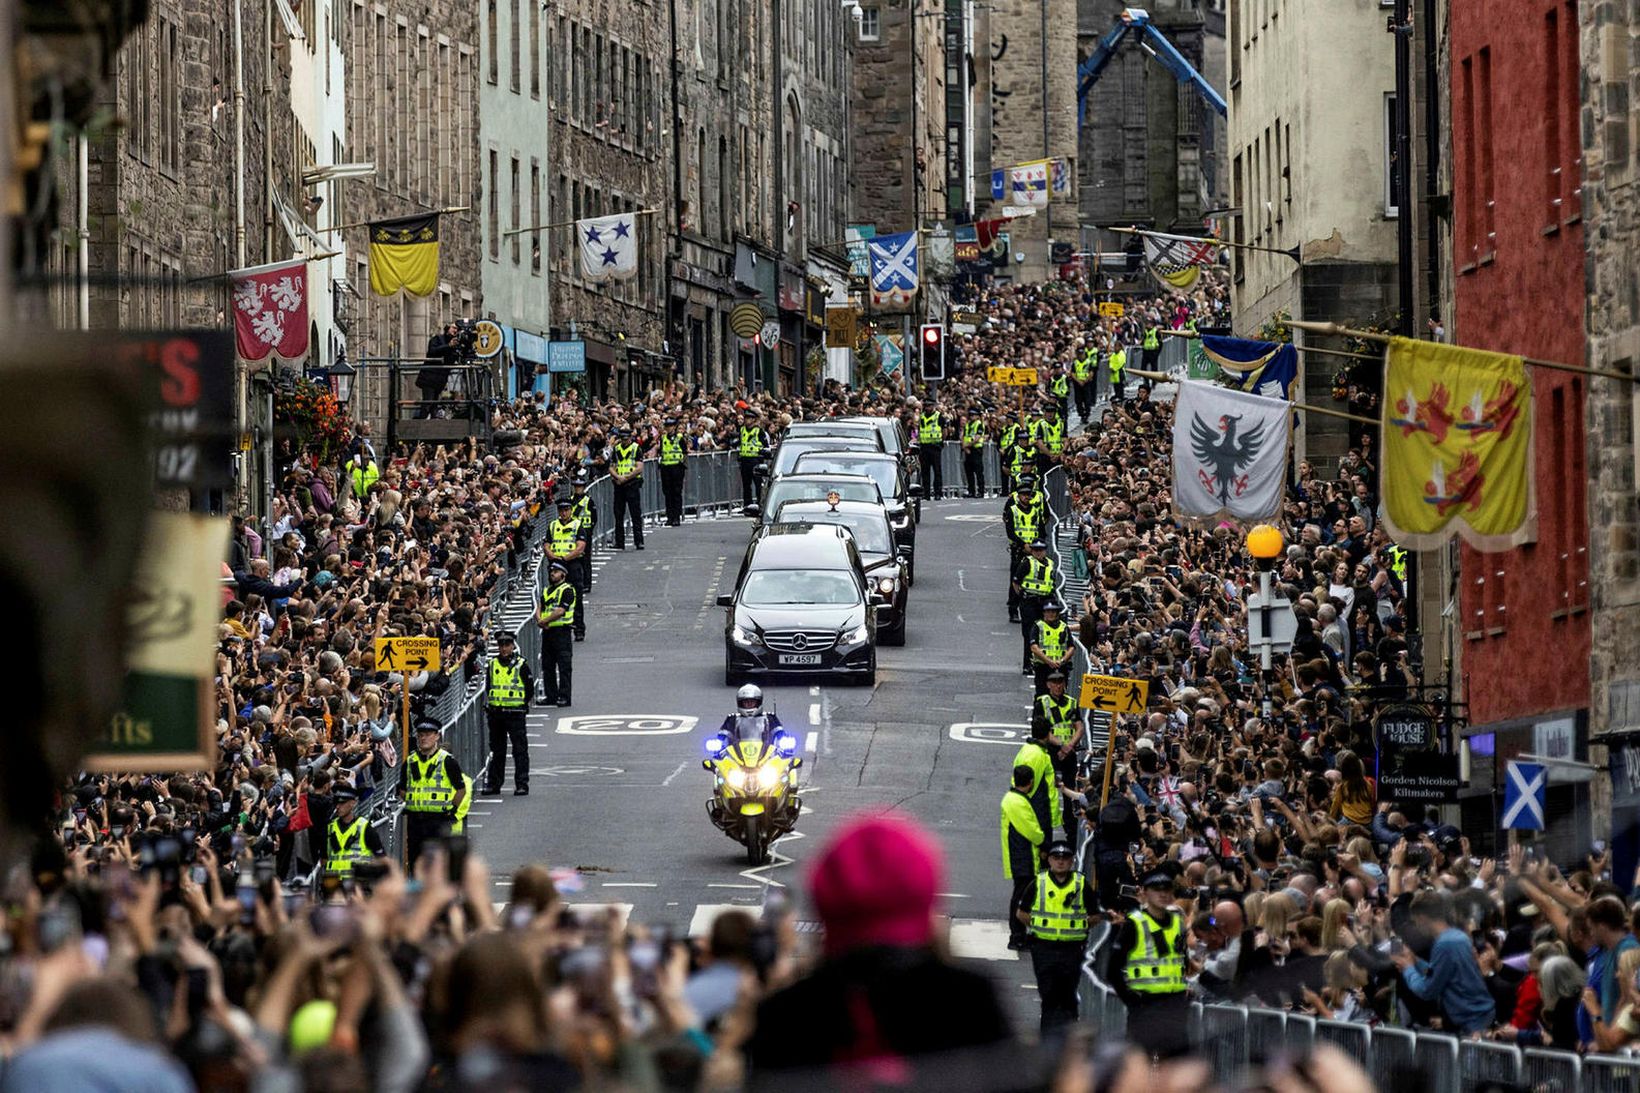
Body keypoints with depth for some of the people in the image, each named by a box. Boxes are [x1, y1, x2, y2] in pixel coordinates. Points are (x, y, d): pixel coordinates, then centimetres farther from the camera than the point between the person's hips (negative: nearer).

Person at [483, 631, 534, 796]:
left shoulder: (520, 665, -3)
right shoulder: (493, 665, 9)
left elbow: (530, 689, 0)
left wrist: (521, 703, -3)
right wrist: (488, 705, 7)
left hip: (515, 713, -5)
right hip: (495, 712, 5)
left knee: (520, 750, -4)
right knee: (497, 750, 12)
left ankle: (522, 784, -2)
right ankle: (493, 784, 17)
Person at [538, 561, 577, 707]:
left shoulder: (567, 590, -5)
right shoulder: (546, 591, 19)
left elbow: (560, 611, -15)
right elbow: (539, 609, 12)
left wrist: (544, 621, -10)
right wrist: (539, 620, -9)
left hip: (562, 631, -8)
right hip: (547, 632, 8)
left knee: (564, 667, -8)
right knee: (547, 666, 9)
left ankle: (564, 697, -9)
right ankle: (550, 696, 15)